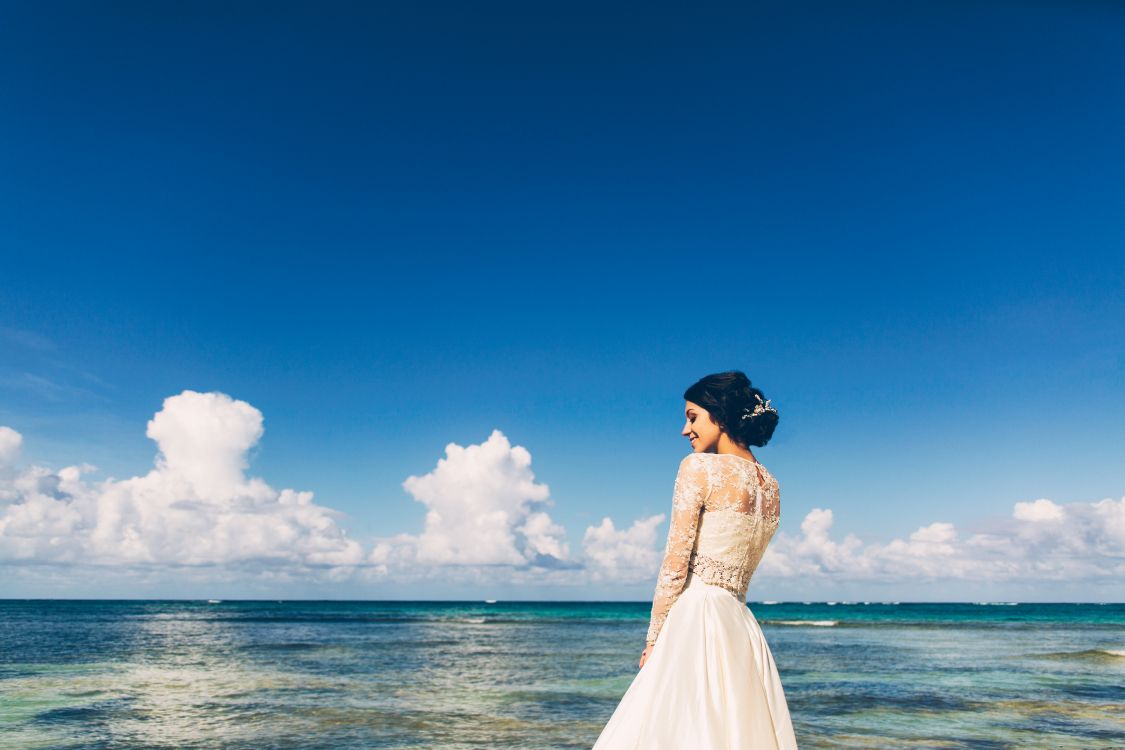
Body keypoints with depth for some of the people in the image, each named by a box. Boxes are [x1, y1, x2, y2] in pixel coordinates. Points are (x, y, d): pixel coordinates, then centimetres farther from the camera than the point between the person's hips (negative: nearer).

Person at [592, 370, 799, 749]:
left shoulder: (699, 466, -8)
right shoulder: (772, 487, 12)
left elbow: (674, 567, -9)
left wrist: (652, 641, -4)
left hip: (695, 622, -8)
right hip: (742, 630, 8)